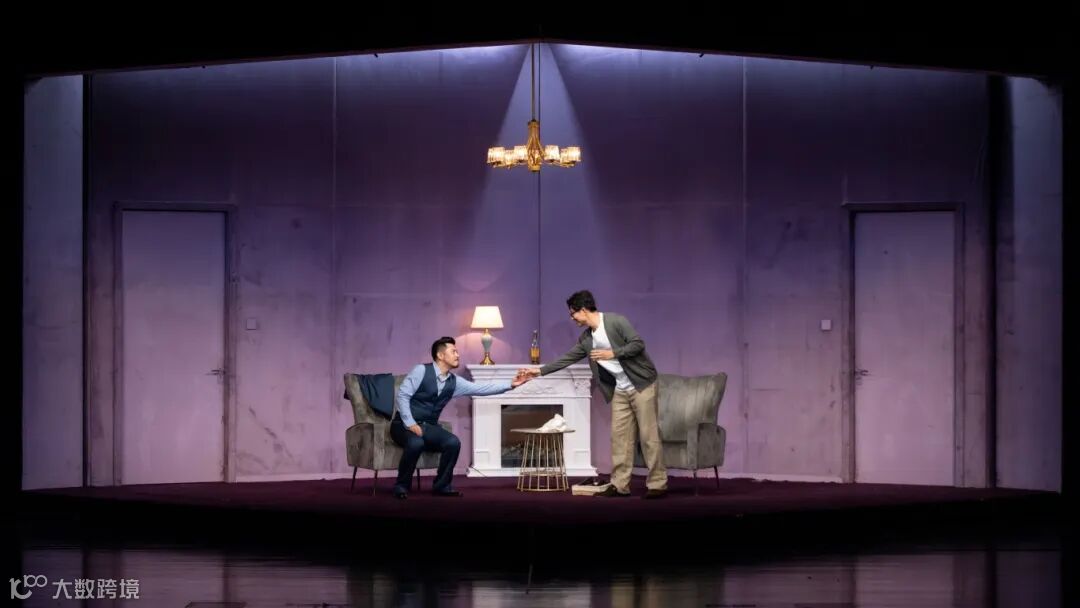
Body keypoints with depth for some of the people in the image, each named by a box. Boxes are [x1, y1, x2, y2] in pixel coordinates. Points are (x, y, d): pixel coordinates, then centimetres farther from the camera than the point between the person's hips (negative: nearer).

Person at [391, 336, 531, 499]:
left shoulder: (454, 382, 5)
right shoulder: (421, 370, -12)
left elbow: (481, 389, 2)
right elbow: (402, 395, -15)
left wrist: (510, 384, -7)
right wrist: (410, 424, -23)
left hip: (429, 426, 6)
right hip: (405, 425, -6)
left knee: (453, 443, -21)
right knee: (416, 443, -37)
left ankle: (441, 485, -3)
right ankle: (401, 486, -16)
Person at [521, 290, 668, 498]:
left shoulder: (616, 321, -14)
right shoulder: (586, 338, 8)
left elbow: (638, 344, -18)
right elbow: (568, 358, 13)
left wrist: (612, 353, -22)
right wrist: (539, 371, 11)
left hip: (642, 385, -8)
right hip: (620, 390, 8)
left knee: (648, 435, -6)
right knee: (619, 436, 4)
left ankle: (657, 484, -2)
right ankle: (619, 485, 8)